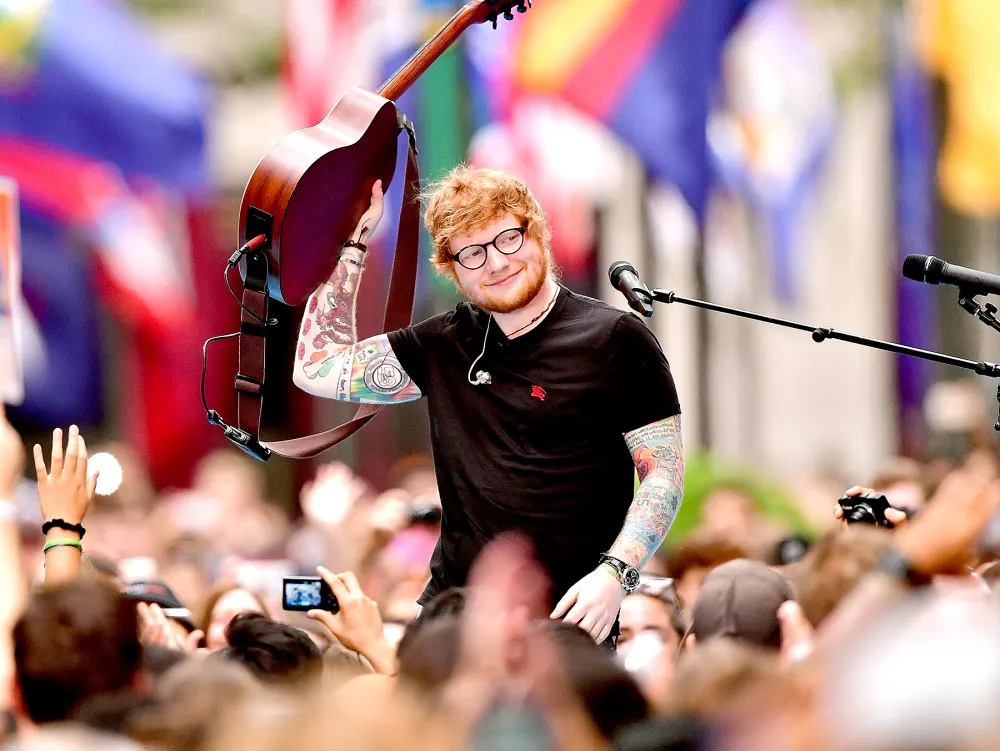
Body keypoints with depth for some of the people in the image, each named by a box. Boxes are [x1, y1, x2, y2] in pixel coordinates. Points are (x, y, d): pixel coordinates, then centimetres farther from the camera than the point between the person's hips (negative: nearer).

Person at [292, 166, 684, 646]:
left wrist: (615, 572, -16)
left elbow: (664, 473, -1)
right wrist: (353, 243, 15)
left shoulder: (615, 340, -1)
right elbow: (317, 369, 17)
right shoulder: (445, 345, 15)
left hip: (564, 623, -4)